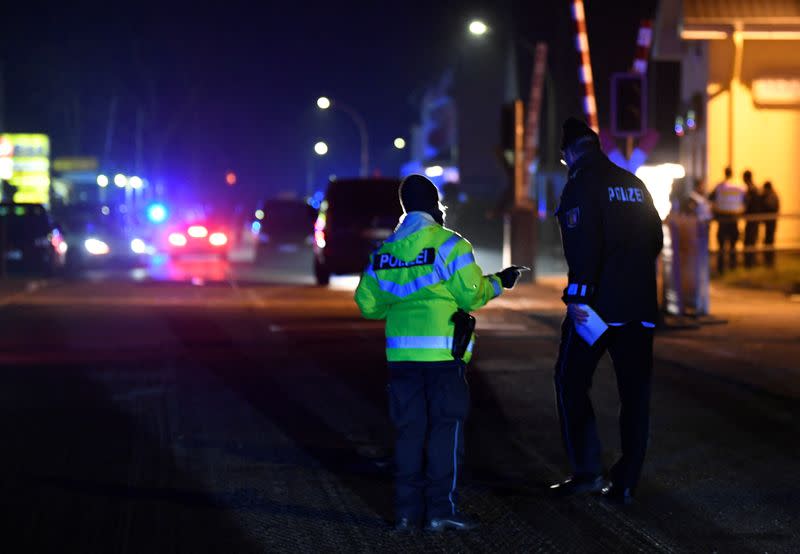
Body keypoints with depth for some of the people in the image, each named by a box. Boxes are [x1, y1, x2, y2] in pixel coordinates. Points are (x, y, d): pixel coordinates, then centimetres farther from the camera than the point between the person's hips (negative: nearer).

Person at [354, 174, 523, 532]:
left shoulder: (385, 251, 10)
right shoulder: (449, 244, -6)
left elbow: (367, 304, 13)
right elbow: (472, 296, -9)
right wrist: (499, 283, 9)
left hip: (401, 353, 5)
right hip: (443, 352, -5)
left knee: (409, 429, 10)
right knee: (446, 427, 1)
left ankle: (407, 511, 9)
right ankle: (441, 509, -1)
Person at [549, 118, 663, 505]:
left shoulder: (582, 184, -6)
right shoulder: (634, 185, 15)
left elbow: (584, 244, -17)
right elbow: (656, 239, 19)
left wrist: (578, 294, -18)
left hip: (598, 304, -6)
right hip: (640, 306, 6)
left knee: (571, 385, 5)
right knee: (635, 393, 7)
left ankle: (587, 472, -1)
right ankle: (625, 483, 7)